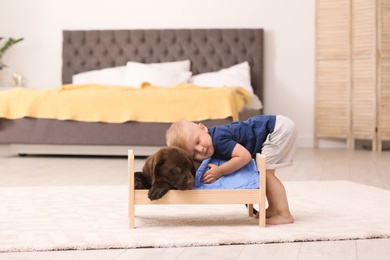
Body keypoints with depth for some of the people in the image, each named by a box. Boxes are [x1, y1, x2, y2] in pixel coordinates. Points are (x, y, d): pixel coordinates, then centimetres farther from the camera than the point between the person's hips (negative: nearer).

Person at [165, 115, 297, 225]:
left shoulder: (219, 139, -26)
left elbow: (244, 156, -32)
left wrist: (220, 171, -25)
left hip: (280, 127, -9)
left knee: (266, 171, -14)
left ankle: (284, 214, -15)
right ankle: (273, 209, 23)